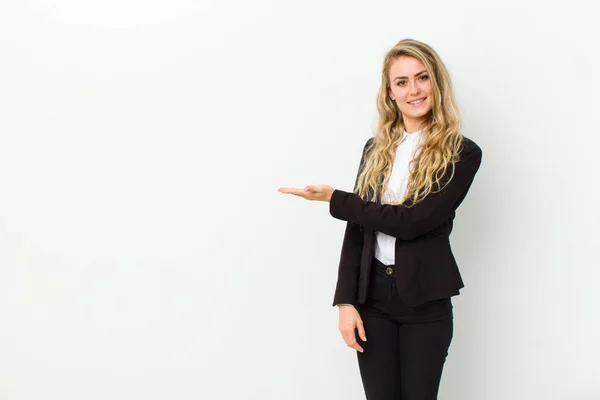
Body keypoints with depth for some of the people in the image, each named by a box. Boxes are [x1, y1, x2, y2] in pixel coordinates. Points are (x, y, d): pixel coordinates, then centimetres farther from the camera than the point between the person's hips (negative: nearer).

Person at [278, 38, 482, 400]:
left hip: (425, 302, -3)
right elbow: (356, 228, 5)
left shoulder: (462, 153, -6)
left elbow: (412, 221, -16)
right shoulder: (376, 149, 8)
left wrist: (334, 199, -10)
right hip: (371, 295, 3)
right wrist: (346, 300, -4)